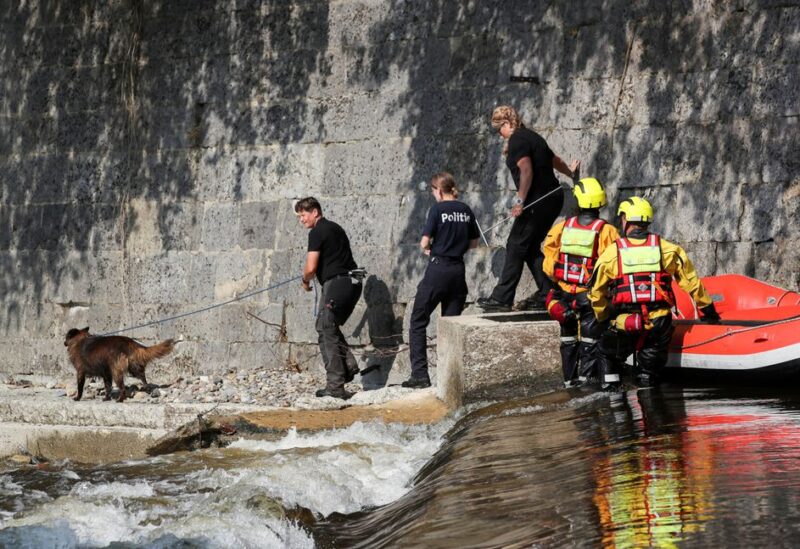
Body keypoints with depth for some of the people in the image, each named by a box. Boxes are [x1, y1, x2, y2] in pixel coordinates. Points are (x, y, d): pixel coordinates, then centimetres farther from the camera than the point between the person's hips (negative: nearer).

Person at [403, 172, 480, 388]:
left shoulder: (438, 209, -9)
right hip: (458, 270, 5)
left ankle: (420, 375, -4)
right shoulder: (466, 210, 7)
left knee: (418, 322, 3)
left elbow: (424, 243, -12)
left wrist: (427, 248, 9)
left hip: (438, 269, -5)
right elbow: (474, 243, 13)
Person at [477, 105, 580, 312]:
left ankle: (501, 298, -8)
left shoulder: (517, 140, -10)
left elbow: (526, 169, -24)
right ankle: (546, 293, 10)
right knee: (530, 248, 14)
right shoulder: (532, 136, 19)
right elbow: (554, 160, 34)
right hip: (553, 198, 10)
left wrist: (520, 200, -24)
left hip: (538, 200, -9)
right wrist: (570, 172, 54)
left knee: (516, 246, -7)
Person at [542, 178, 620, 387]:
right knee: (590, 340, 5)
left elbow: (549, 264, -2)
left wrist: (559, 282, 11)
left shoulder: (562, 228, -4)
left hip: (565, 294, 3)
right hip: (592, 297, -3)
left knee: (568, 338, 16)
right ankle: (586, 377, 2)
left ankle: (569, 379, 21)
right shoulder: (606, 231, -14)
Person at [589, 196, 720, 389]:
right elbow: (691, 282, 9)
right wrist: (707, 309, 22)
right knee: (649, 372, 17)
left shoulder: (611, 253, 1)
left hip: (624, 325, -1)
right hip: (659, 324, 1)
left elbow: (596, 293, 9)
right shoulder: (668, 250, 4)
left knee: (608, 355, 24)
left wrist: (603, 318, 26)